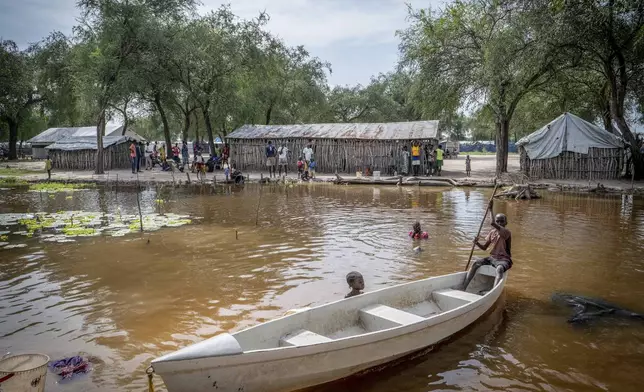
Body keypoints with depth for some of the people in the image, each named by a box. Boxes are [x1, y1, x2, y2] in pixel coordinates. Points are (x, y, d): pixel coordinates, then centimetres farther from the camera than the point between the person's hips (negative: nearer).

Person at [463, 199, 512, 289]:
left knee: (499, 269, -38)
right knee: (476, 263, -16)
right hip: (492, 257, 6)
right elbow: (484, 248, 14)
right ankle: (464, 288, -22)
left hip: (503, 259, -6)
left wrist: (491, 209, -24)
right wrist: (477, 243, -7)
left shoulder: (506, 232, -15)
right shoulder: (492, 232, 9)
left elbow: (492, 223, -33)